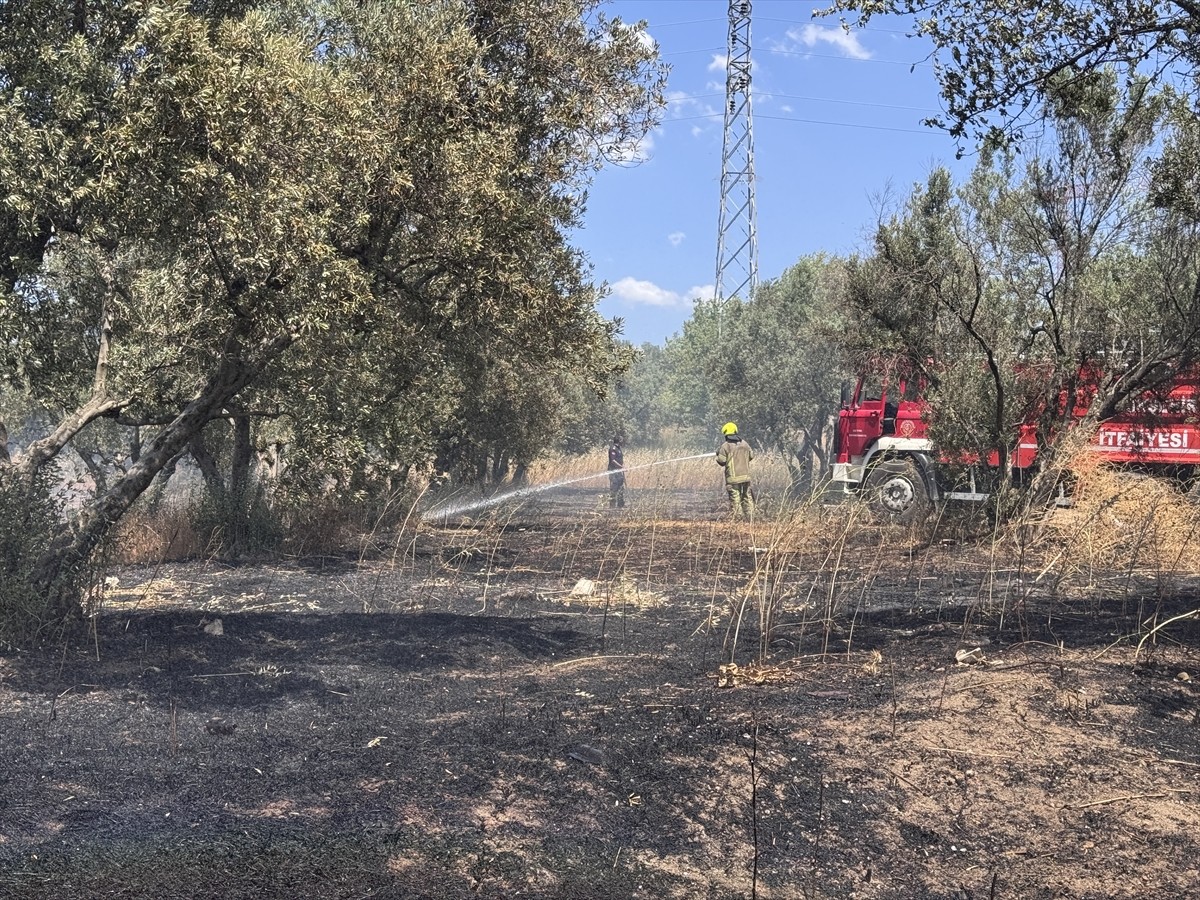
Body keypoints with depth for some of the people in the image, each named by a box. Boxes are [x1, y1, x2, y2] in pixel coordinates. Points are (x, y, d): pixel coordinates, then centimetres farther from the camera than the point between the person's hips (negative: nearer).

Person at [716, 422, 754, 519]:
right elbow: (751, 456, 15)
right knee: (747, 497, 14)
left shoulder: (725, 446, -9)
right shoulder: (744, 443, 6)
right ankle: (750, 517, 15)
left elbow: (721, 461, -8)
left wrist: (718, 454, 11)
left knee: (735, 499, 0)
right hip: (746, 476, 5)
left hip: (733, 478, -4)